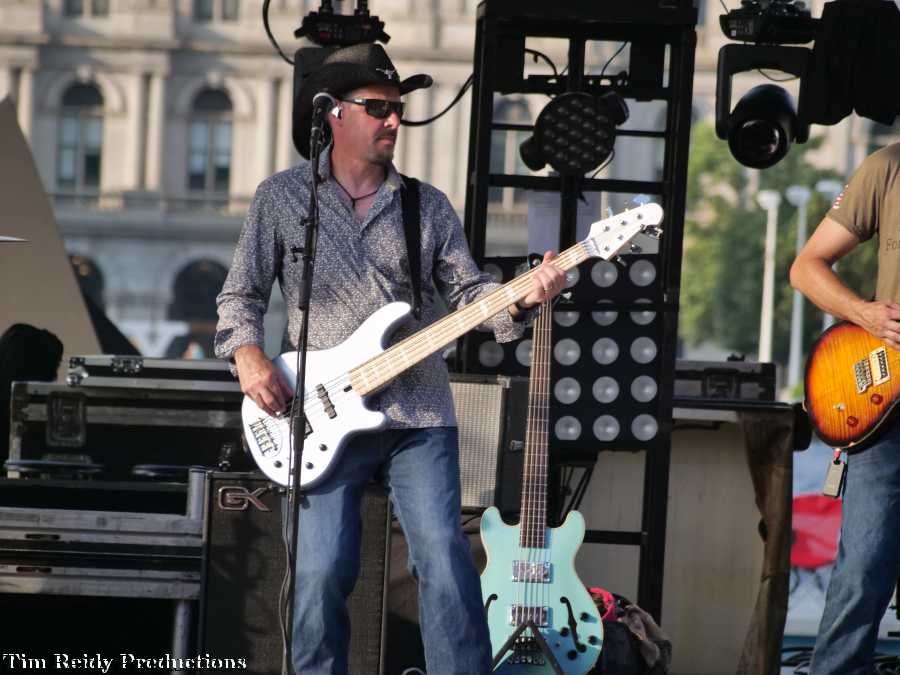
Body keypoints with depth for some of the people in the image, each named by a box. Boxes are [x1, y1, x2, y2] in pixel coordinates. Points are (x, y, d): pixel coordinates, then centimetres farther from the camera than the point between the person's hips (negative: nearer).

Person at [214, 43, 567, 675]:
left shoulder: (429, 207, 10)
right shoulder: (281, 198, 6)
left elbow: (470, 292, 6)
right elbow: (241, 295, 9)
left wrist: (524, 297, -14)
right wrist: (249, 356, -10)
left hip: (419, 416, 1)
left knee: (444, 558, -10)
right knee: (321, 572, -6)